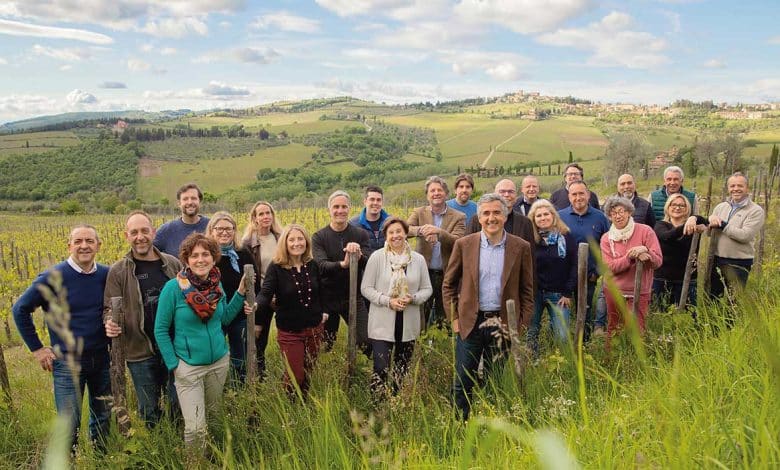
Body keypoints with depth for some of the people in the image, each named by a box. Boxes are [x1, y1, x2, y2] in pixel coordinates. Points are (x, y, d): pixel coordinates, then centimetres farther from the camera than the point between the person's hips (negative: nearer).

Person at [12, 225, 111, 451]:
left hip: (101, 359, 4)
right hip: (67, 362, -4)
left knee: (103, 418, 16)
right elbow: (20, 310, -5)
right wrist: (37, 348, -4)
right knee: (69, 425, 1)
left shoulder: (107, 275, -1)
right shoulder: (53, 277, -12)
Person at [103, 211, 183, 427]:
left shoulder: (172, 264, 1)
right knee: (149, 412, 13)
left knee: (180, 405, 14)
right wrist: (110, 323, -25)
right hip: (140, 352, -1)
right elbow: (110, 308, -2)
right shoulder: (118, 271, -4)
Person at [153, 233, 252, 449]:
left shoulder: (217, 284, -2)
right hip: (188, 366, -4)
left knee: (213, 416, 21)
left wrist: (240, 293, -2)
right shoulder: (173, 287, -15)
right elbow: (161, 330, -8)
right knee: (196, 429, -6)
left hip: (219, 362, 5)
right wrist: (173, 365, -11)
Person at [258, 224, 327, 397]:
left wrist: (322, 311, 14)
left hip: (314, 328, 4)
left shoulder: (312, 264, 0)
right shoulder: (276, 267, -14)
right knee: (295, 375, 2)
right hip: (289, 331, -4)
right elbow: (266, 293, -24)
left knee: (308, 371, 16)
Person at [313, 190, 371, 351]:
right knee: (325, 346, 12)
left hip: (354, 297, 0)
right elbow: (321, 267, -18)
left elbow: (369, 266, -11)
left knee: (367, 342, -4)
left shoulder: (361, 234, 0)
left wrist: (359, 256, -34)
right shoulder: (319, 237, -3)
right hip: (327, 298, 0)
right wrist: (343, 264, -38)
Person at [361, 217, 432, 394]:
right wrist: (388, 301, -16)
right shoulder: (377, 257, -5)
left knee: (402, 369, 15)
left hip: (409, 325, 3)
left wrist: (413, 298, -12)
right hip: (382, 324, -3)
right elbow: (366, 288, -4)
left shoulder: (418, 259, 3)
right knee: (381, 369, -9)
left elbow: (427, 289, 8)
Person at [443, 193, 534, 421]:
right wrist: (454, 318, 0)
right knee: (462, 384, 5)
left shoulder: (521, 247, 1)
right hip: (469, 322, 0)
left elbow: (527, 290, 6)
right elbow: (449, 284, 7)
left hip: (503, 324, 0)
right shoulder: (464, 244, 1)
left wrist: (521, 324, -1)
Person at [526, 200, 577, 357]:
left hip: (559, 295, 0)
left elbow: (575, 266, -1)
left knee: (562, 337, -6)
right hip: (535, 293, 0)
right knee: (531, 333, 0)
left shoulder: (566, 237, 2)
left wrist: (568, 293, -6)